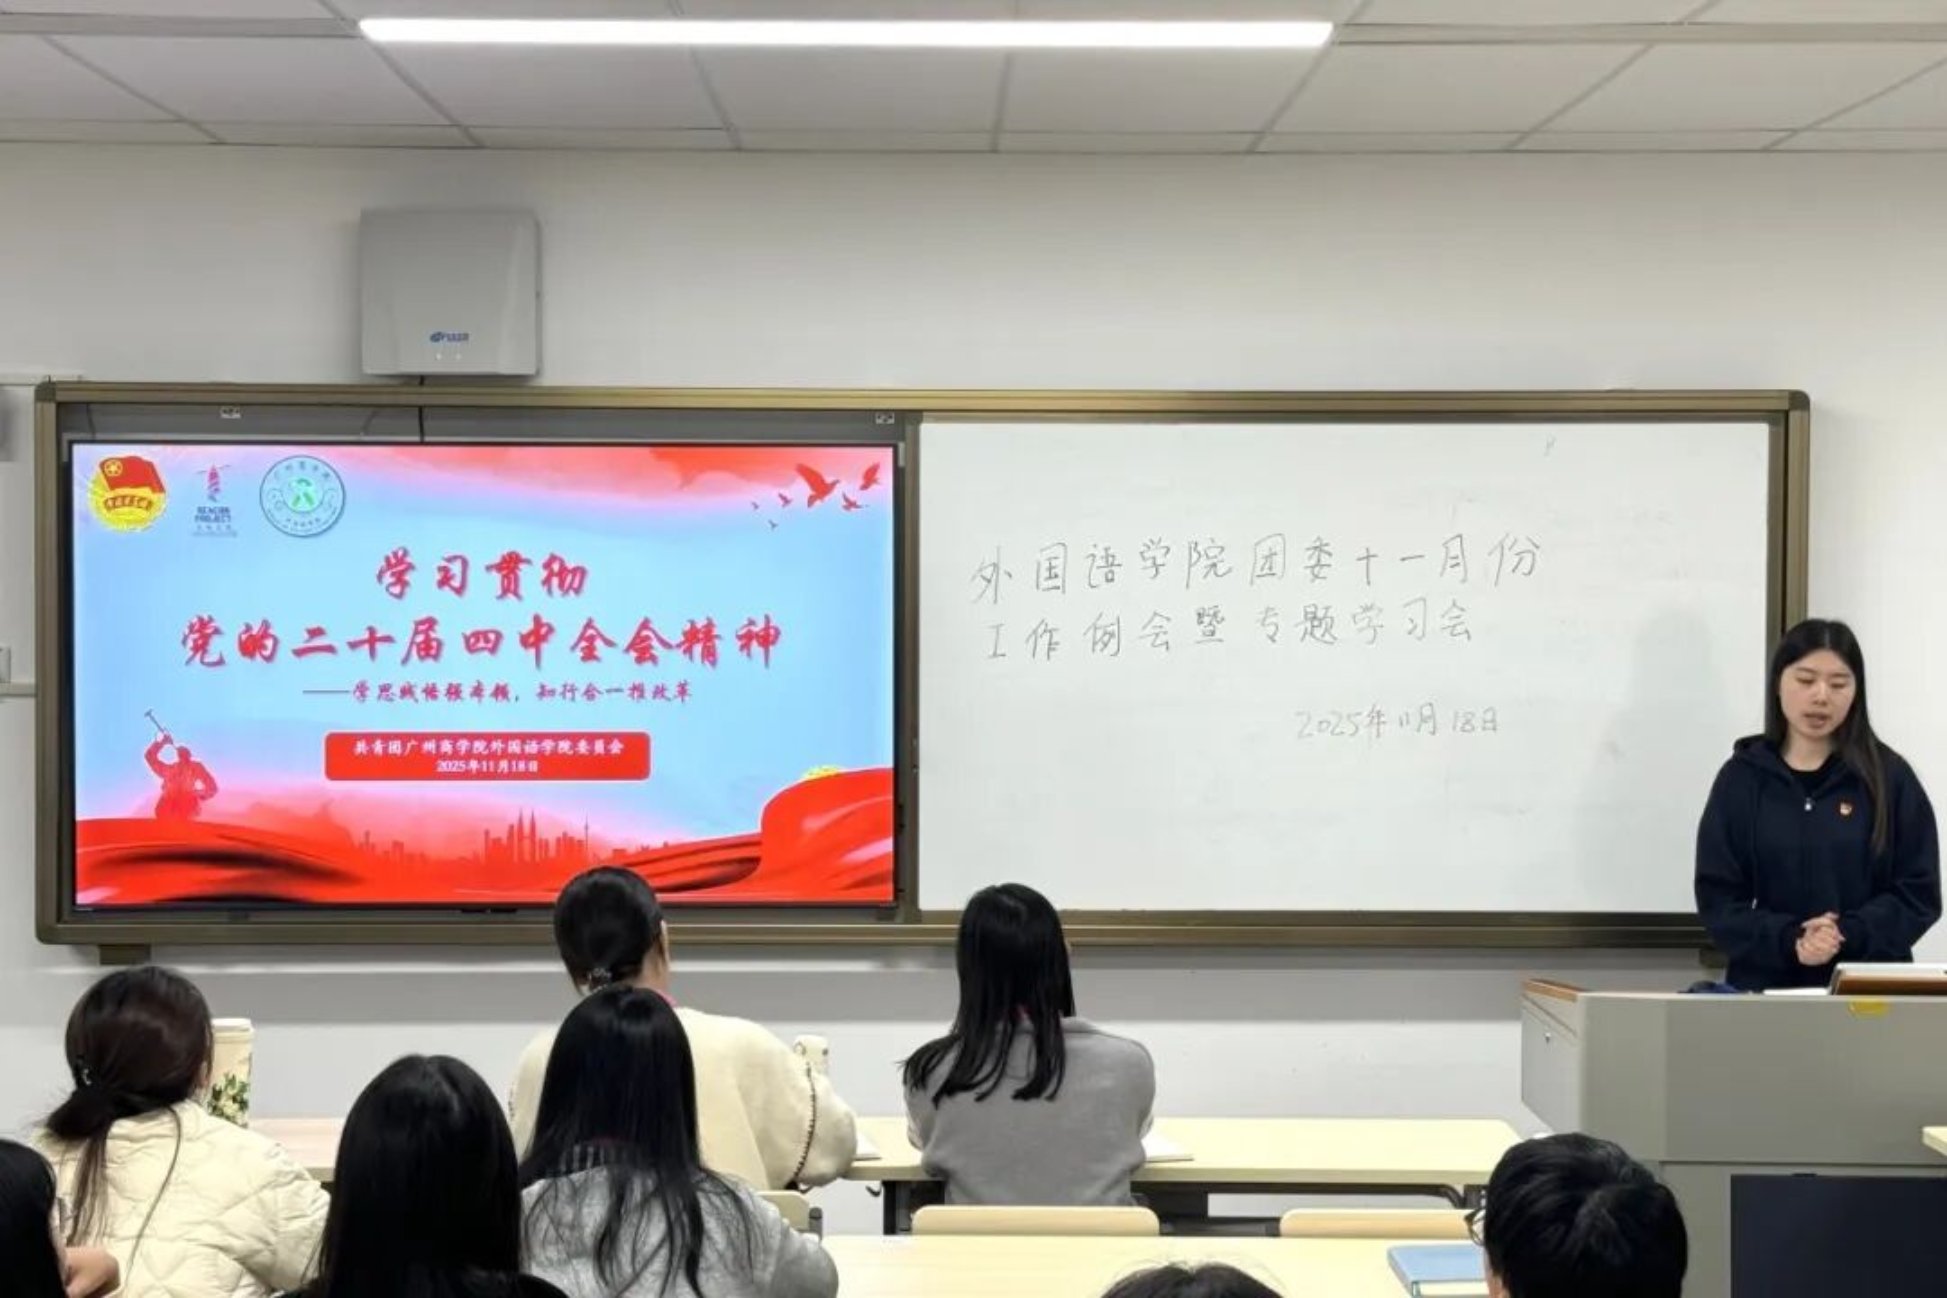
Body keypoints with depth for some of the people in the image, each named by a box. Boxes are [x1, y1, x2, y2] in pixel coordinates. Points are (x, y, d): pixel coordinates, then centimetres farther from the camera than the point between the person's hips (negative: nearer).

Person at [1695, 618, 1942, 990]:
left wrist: (1848, 936, -18)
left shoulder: (1889, 776, 0)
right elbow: (1717, 898, -1)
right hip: (1765, 983, 1)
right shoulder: (1742, 777, 2)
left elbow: (1919, 893, -1)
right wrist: (1788, 940, -18)